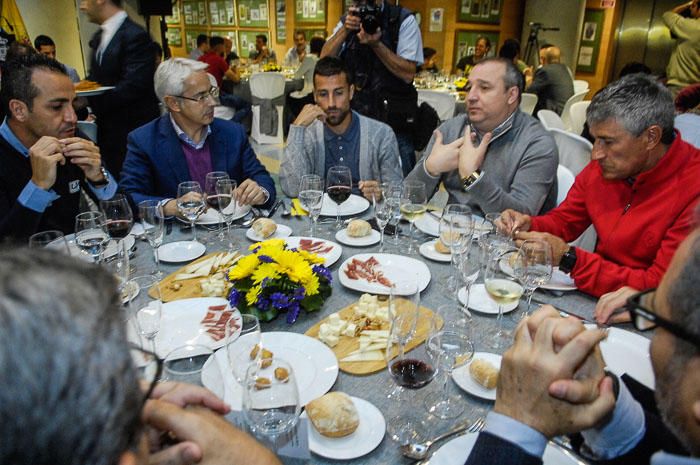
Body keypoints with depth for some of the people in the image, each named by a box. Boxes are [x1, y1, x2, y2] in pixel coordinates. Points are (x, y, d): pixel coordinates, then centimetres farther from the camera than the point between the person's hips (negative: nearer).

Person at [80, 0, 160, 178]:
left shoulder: (135, 36, -14)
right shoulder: (99, 37, 13)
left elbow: (132, 87, -22)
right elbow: (95, 78, 19)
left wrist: (89, 101, -21)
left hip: (133, 131, -8)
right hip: (108, 131, 8)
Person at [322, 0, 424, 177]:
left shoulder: (404, 20, -4)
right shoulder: (347, 21, 8)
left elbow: (408, 74, -12)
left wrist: (376, 44, -21)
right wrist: (345, 30, -15)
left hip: (395, 124, -3)